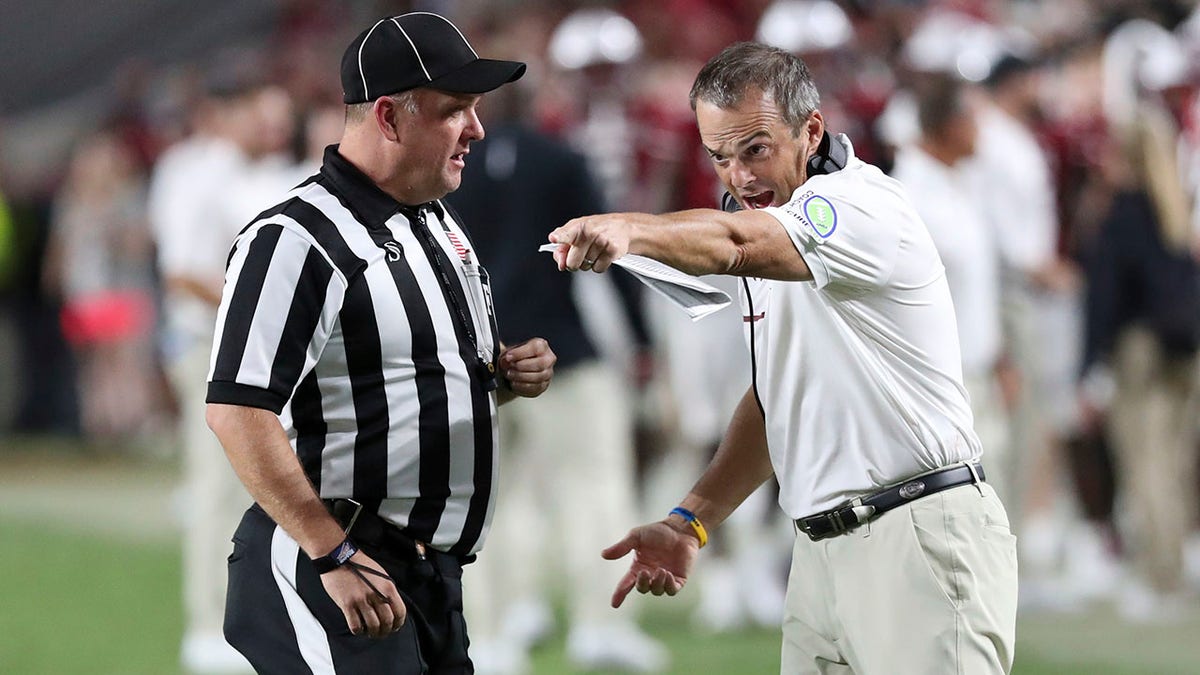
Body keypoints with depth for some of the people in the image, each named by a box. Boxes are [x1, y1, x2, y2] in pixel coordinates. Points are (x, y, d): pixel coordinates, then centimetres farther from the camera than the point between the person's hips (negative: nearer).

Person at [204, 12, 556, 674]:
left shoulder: (442, 225, 16)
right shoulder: (297, 240, -14)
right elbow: (236, 412, -22)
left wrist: (508, 374, 6)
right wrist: (334, 556, -24)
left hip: (434, 568, 9)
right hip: (332, 569, -9)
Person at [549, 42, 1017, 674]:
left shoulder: (863, 204, -13)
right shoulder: (773, 223, 16)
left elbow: (734, 244, -34)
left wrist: (630, 229, -51)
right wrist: (690, 520, 13)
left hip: (921, 544, -9)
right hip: (822, 550, 9)